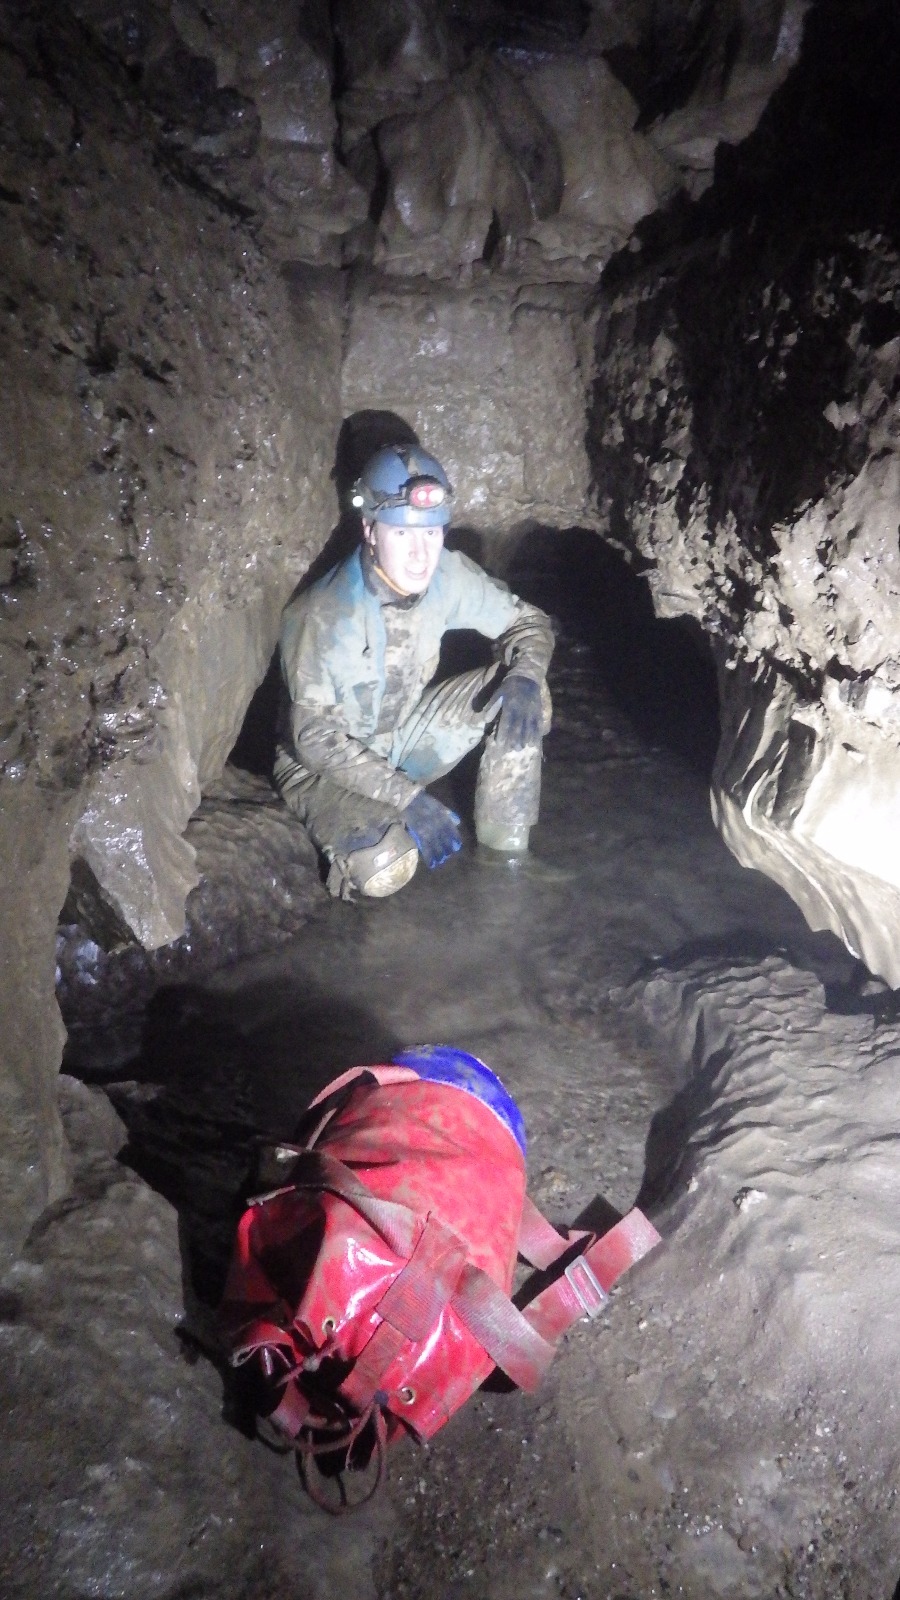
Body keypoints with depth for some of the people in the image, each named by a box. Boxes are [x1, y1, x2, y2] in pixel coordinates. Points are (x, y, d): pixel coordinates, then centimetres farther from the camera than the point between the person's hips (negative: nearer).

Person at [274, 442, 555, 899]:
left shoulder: (447, 575, -15)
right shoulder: (325, 616, -29)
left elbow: (527, 621, -2)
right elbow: (315, 738, -26)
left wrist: (525, 677, -25)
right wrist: (408, 797, -32)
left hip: (406, 737, 5)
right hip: (323, 762, -5)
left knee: (525, 700, -14)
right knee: (386, 868, -32)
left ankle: (503, 854, -3)